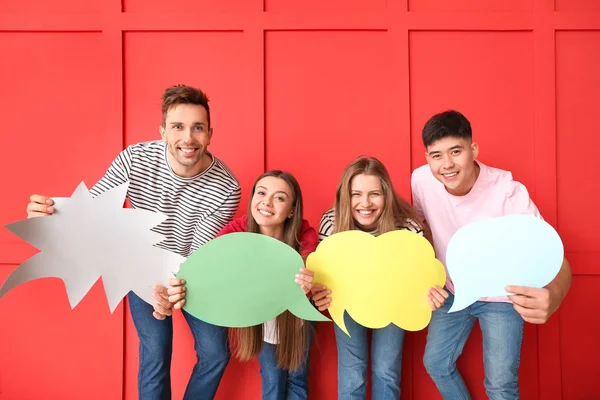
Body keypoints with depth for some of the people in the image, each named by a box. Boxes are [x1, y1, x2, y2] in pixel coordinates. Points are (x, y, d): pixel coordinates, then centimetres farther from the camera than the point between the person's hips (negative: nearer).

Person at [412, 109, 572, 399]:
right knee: (435, 364, 11)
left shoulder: (509, 193, -29)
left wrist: (553, 296, -54)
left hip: (501, 298, -3)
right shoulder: (421, 180, -18)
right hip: (453, 292, 4)